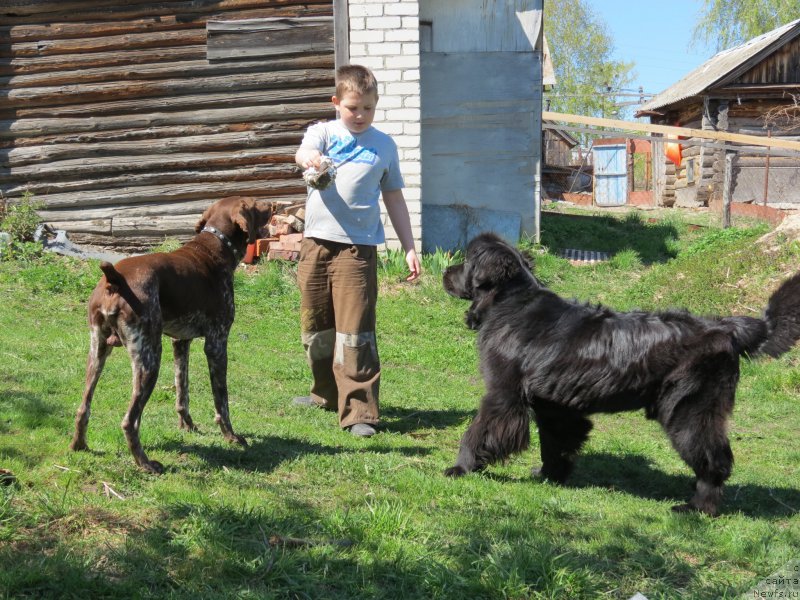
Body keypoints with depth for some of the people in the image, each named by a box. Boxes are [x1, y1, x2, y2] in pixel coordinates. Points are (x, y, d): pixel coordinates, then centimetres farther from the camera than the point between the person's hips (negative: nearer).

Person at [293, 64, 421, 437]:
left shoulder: (384, 146, 9)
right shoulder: (323, 132, 7)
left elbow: (394, 198, 16)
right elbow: (303, 153, -17)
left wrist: (409, 248, 13)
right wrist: (309, 158, -42)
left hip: (358, 246, -2)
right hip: (316, 242, 2)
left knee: (354, 331, -10)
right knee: (316, 326, 14)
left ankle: (359, 412, -8)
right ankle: (327, 394, 35)